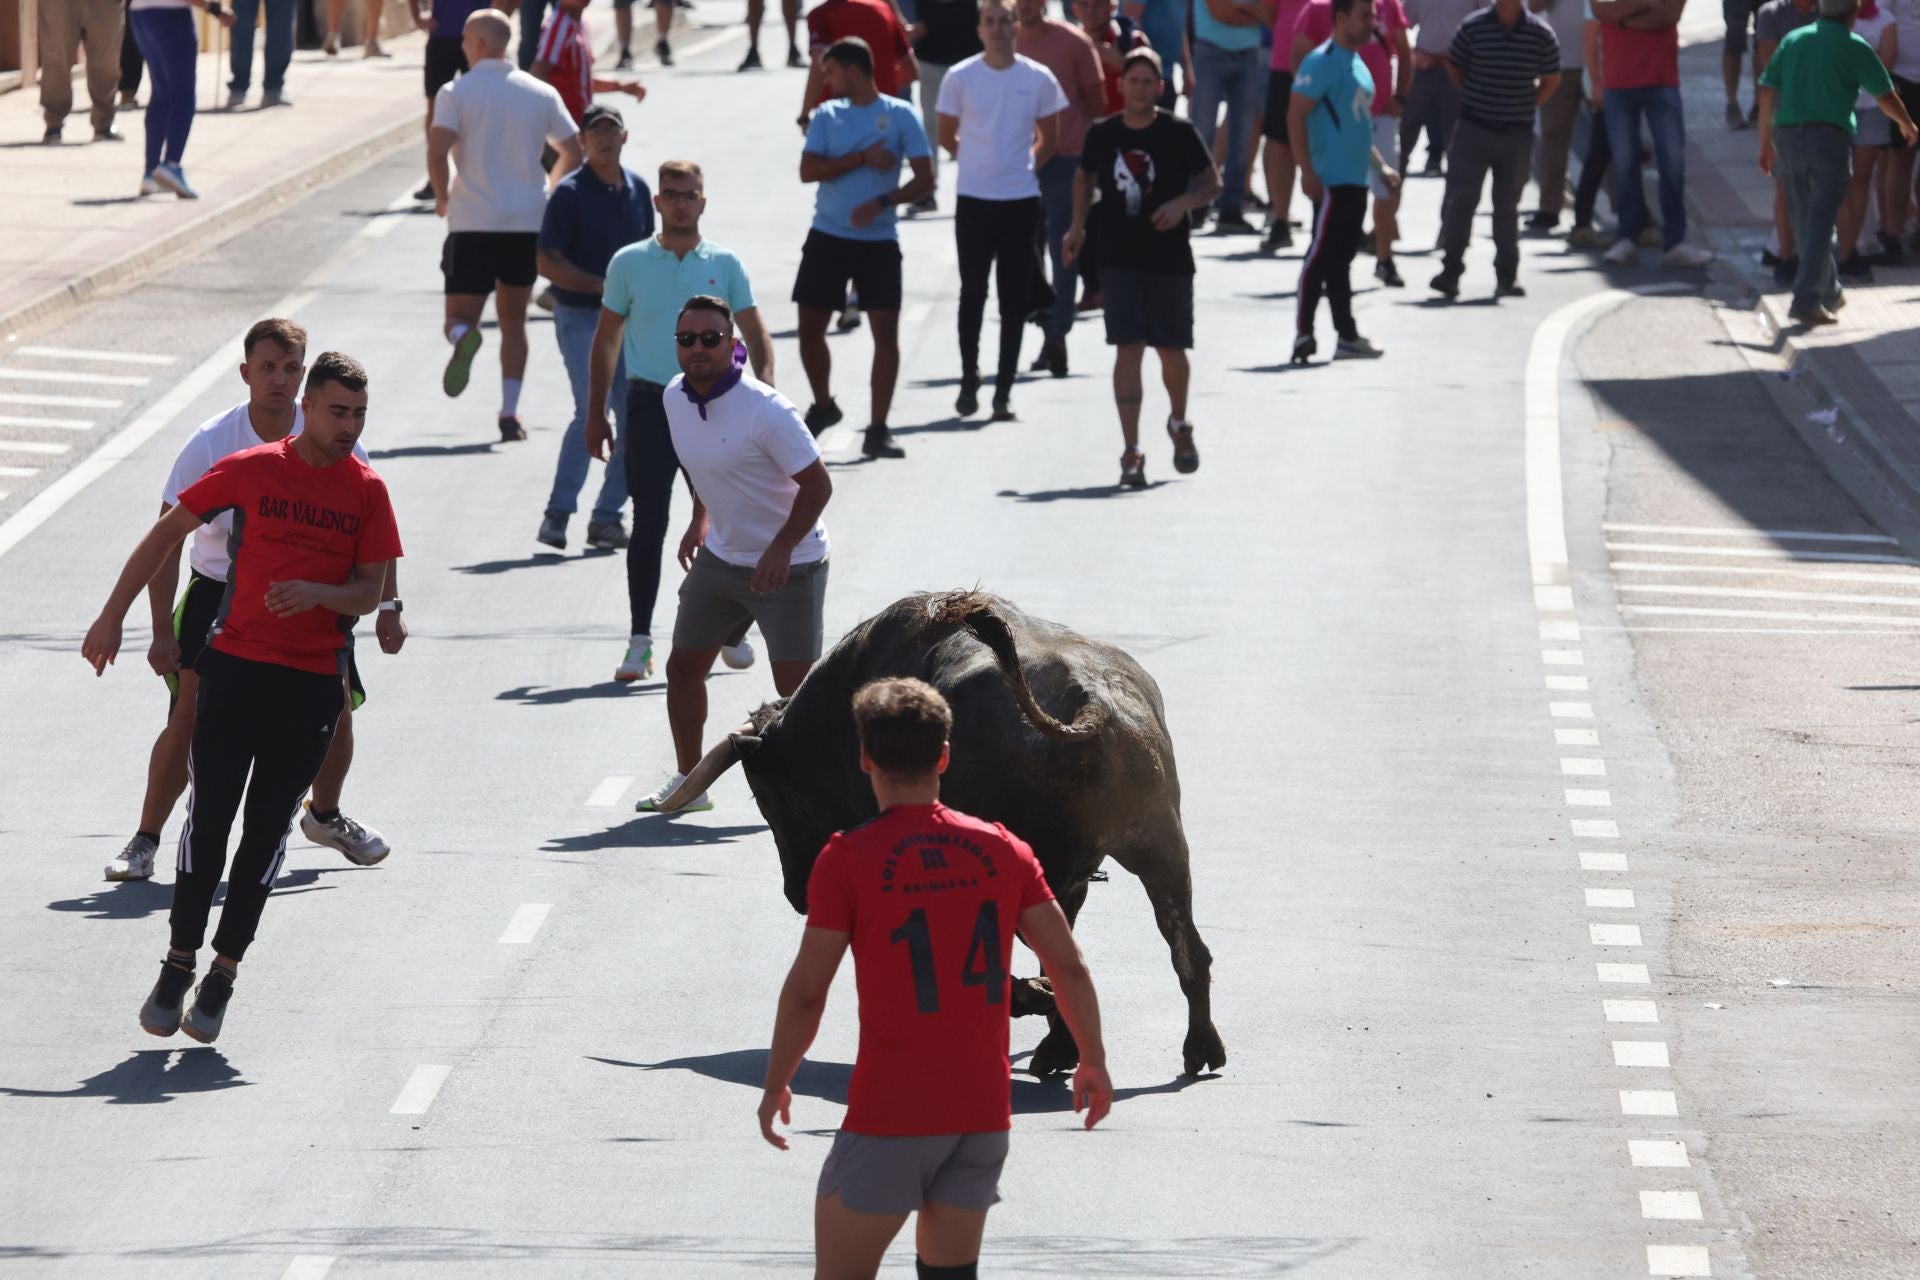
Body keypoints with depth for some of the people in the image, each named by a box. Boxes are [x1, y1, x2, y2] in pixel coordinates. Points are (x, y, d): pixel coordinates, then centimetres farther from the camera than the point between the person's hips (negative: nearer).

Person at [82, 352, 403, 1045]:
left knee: (267, 826, 3)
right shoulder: (252, 469, -1)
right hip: (235, 667, -1)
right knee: (209, 816, -4)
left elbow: (369, 592, 1)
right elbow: (168, 531, 5)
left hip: (313, 682, 1)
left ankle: (223, 974, 10)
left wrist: (316, 593, -21)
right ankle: (179, 965, 5)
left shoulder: (367, 491, 1)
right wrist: (113, 615, 2)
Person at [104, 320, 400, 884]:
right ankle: (144, 842, -2)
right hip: (218, 592, -2)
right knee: (190, 715, -15)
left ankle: (325, 816, 28)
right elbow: (168, 537, -15)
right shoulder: (212, 444, -19)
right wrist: (163, 632, -21)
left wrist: (387, 606, -1)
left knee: (334, 709, -3)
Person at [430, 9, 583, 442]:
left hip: (472, 224, -3)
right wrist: (549, 191, 24)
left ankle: (464, 337, -32)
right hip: (528, 223, 3)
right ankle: (510, 413, 9)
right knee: (513, 320, 16)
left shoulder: (456, 93, -5)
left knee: (460, 317, 4)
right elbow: (574, 154, 7)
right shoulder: (541, 94, 5)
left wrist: (442, 196, 0)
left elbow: (437, 153, -17)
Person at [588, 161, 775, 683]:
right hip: (650, 402, -1)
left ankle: (733, 629, 20)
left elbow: (756, 335, 8)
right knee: (649, 522, -5)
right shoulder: (630, 263, 6)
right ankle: (639, 640, -4)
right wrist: (596, 415, 8)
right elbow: (606, 341, 12)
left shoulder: (724, 266, 6)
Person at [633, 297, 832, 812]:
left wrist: (780, 549, -27)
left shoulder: (765, 410, -25)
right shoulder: (676, 397, -3)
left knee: (796, 688, -7)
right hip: (719, 556, 7)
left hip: (788, 565, -7)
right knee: (683, 668, 10)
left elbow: (817, 484, -21)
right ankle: (689, 782, 26)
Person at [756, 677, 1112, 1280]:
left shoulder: (848, 858, -7)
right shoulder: (1002, 850, 4)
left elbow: (805, 992, -6)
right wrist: (1093, 1062, 20)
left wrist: (775, 1086, 8)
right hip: (985, 1111, 5)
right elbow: (1069, 966, 6)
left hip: (890, 1116, -4)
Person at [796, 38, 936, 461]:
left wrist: (883, 201, -19)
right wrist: (862, 158, -14)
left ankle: (877, 429, -1)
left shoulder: (899, 116, -3)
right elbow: (808, 170, -5)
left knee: (886, 330, -6)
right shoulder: (828, 114, 5)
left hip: (878, 240, -3)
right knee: (809, 327, 5)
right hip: (827, 236, 3)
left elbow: (924, 179, -5)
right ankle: (823, 406, 28)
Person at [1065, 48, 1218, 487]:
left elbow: (1212, 181, 2)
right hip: (1119, 258, 1)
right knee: (1127, 350, -8)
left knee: (1172, 351, 9)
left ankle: (1179, 425, 39)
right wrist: (1079, 225, 6)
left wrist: (1184, 202, -18)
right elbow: (1084, 177, 19)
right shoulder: (1102, 134, 1)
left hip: (1170, 258, -1)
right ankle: (1132, 453, -8)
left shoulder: (1180, 133, -6)